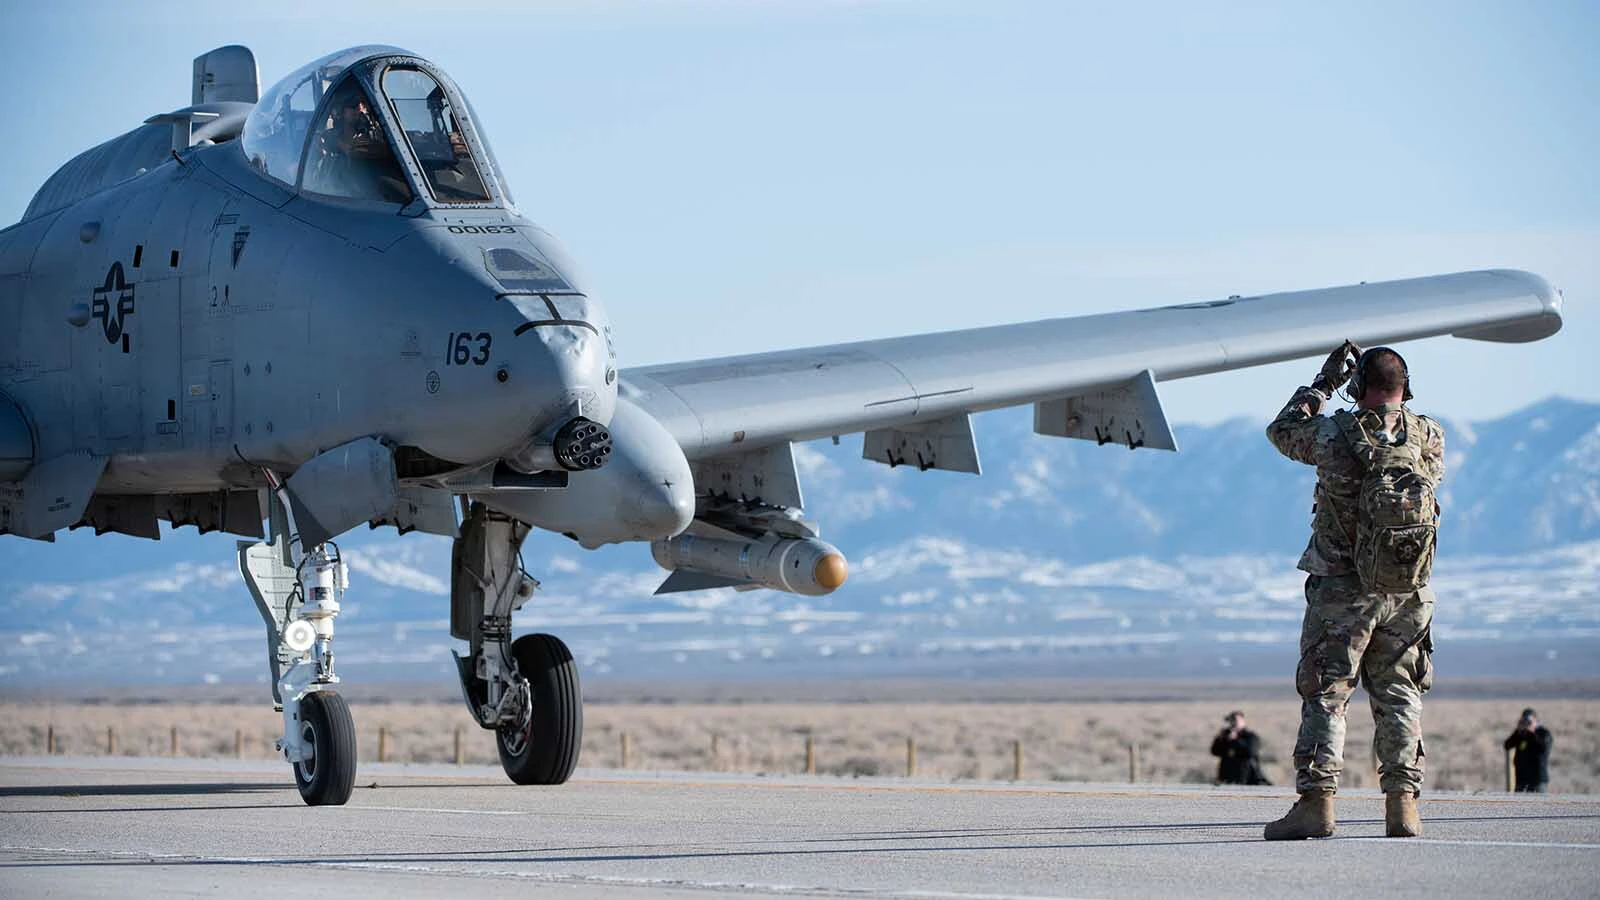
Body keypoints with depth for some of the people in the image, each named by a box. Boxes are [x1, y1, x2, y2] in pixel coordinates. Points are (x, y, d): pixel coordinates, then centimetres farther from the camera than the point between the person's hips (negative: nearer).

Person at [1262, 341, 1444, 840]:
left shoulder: (1334, 434, -9)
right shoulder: (1429, 436, -2)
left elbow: (1282, 430, 11)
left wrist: (1325, 383, 18)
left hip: (1342, 590, -2)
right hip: (1408, 593, 3)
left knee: (1325, 696, 2)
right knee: (1399, 697, 9)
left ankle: (1317, 800, -4)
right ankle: (1402, 803, 3)